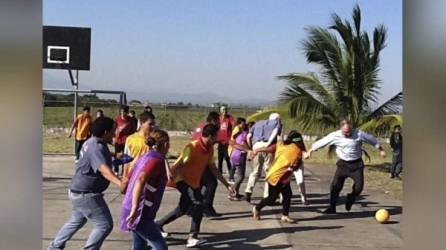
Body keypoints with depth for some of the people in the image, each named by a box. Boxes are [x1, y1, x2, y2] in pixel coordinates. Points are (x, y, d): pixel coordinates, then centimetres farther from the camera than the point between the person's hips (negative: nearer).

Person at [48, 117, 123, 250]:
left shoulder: (92, 142, 5)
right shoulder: (96, 147, -26)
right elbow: (104, 169, -44)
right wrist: (120, 184, -58)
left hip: (79, 191, 11)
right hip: (86, 194, -11)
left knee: (77, 221, 29)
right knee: (105, 225, -8)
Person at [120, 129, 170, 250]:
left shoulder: (146, 157, 13)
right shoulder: (157, 159, -14)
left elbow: (129, 177, 23)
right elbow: (140, 180, -30)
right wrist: (134, 209, -34)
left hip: (136, 211, 9)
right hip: (141, 213, -9)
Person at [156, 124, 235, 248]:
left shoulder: (210, 149, 2)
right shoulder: (192, 147, -22)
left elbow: (213, 168, 11)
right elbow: (180, 165, -27)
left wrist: (227, 185, 12)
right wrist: (171, 179, -38)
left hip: (194, 182, 9)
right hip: (183, 180, -9)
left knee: (183, 209, 18)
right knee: (197, 203, -25)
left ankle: (158, 224, 37)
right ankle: (192, 237, -18)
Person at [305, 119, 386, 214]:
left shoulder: (359, 134, -15)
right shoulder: (335, 136, -14)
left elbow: (372, 139, 0)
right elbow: (321, 142, -4)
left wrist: (381, 150, 11)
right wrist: (310, 151, 0)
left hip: (356, 164, 0)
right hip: (343, 164, 1)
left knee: (359, 186, -8)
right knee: (335, 185, -5)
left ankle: (350, 199, 23)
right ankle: (332, 208, 7)